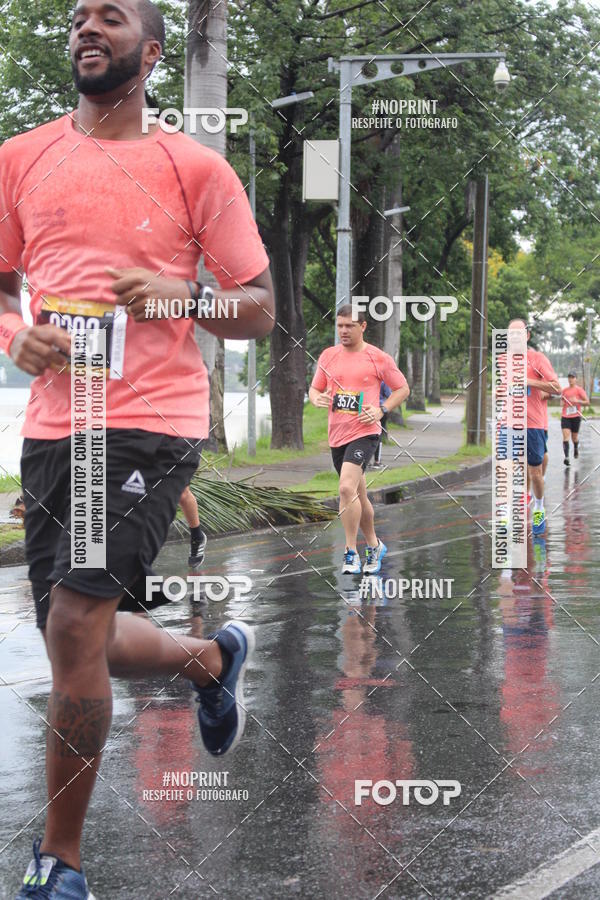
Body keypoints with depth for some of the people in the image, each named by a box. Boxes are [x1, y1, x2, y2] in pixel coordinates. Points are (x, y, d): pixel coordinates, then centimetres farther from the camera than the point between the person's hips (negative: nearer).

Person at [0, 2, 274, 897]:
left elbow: (259, 309, 5)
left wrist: (180, 295, -14)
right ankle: (214, 656, 45)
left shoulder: (195, 168, 1)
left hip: (152, 421, -5)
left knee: (74, 626, -15)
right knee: (83, 640, 11)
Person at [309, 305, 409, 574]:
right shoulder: (328, 355, 9)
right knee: (357, 496, 16)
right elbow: (314, 388, 17)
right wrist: (317, 398, -7)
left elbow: (402, 388, 4)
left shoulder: (378, 357, -3)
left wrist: (381, 410, -10)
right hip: (337, 434, 6)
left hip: (364, 433, -6)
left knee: (347, 488, -24)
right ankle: (374, 545, 35)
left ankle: (351, 553, -17)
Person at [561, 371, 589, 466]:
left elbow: (587, 402, -6)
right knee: (565, 436, -14)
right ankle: (566, 457, -20)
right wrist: (562, 403, 4)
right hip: (565, 417, 2)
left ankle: (576, 449, 43)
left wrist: (577, 401, -21)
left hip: (576, 416, -2)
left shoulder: (579, 390, -2)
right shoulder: (565, 390, 11)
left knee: (574, 437, 9)